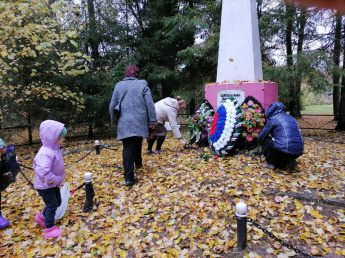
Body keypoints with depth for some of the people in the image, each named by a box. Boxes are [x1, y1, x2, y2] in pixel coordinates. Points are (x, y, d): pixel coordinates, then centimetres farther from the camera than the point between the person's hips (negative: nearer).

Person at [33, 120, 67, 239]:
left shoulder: (55, 149, -1)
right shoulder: (46, 153, -32)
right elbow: (43, 172, -39)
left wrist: (58, 179, 7)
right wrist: (56, 180, -26)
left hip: (53, 183, 9)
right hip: (45, 185, -9)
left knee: (57, 202, 21)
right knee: (52, 205, 1)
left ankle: (42, 216, 41)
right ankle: (49, 228, 17)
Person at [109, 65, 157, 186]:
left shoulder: (118, 85, 7)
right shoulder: (142, 84, 2)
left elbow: (112, 105, 9)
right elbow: (150, 104, -3)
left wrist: (113, 121, 20)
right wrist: (152, 120, 3)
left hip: (124, 123, 0)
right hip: (140, 122, 0)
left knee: (128, 148, -3)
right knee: (137, 142, 24)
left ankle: (129, 177, -10)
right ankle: (138, 162, 42)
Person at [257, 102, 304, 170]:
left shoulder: (273, 119, 1)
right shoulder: (291, 118, 21)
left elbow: (260, 138, 6)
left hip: (285, 151, -7)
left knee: (266, 140, 14)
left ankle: (271, 164, 9)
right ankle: (290, 161, 16)